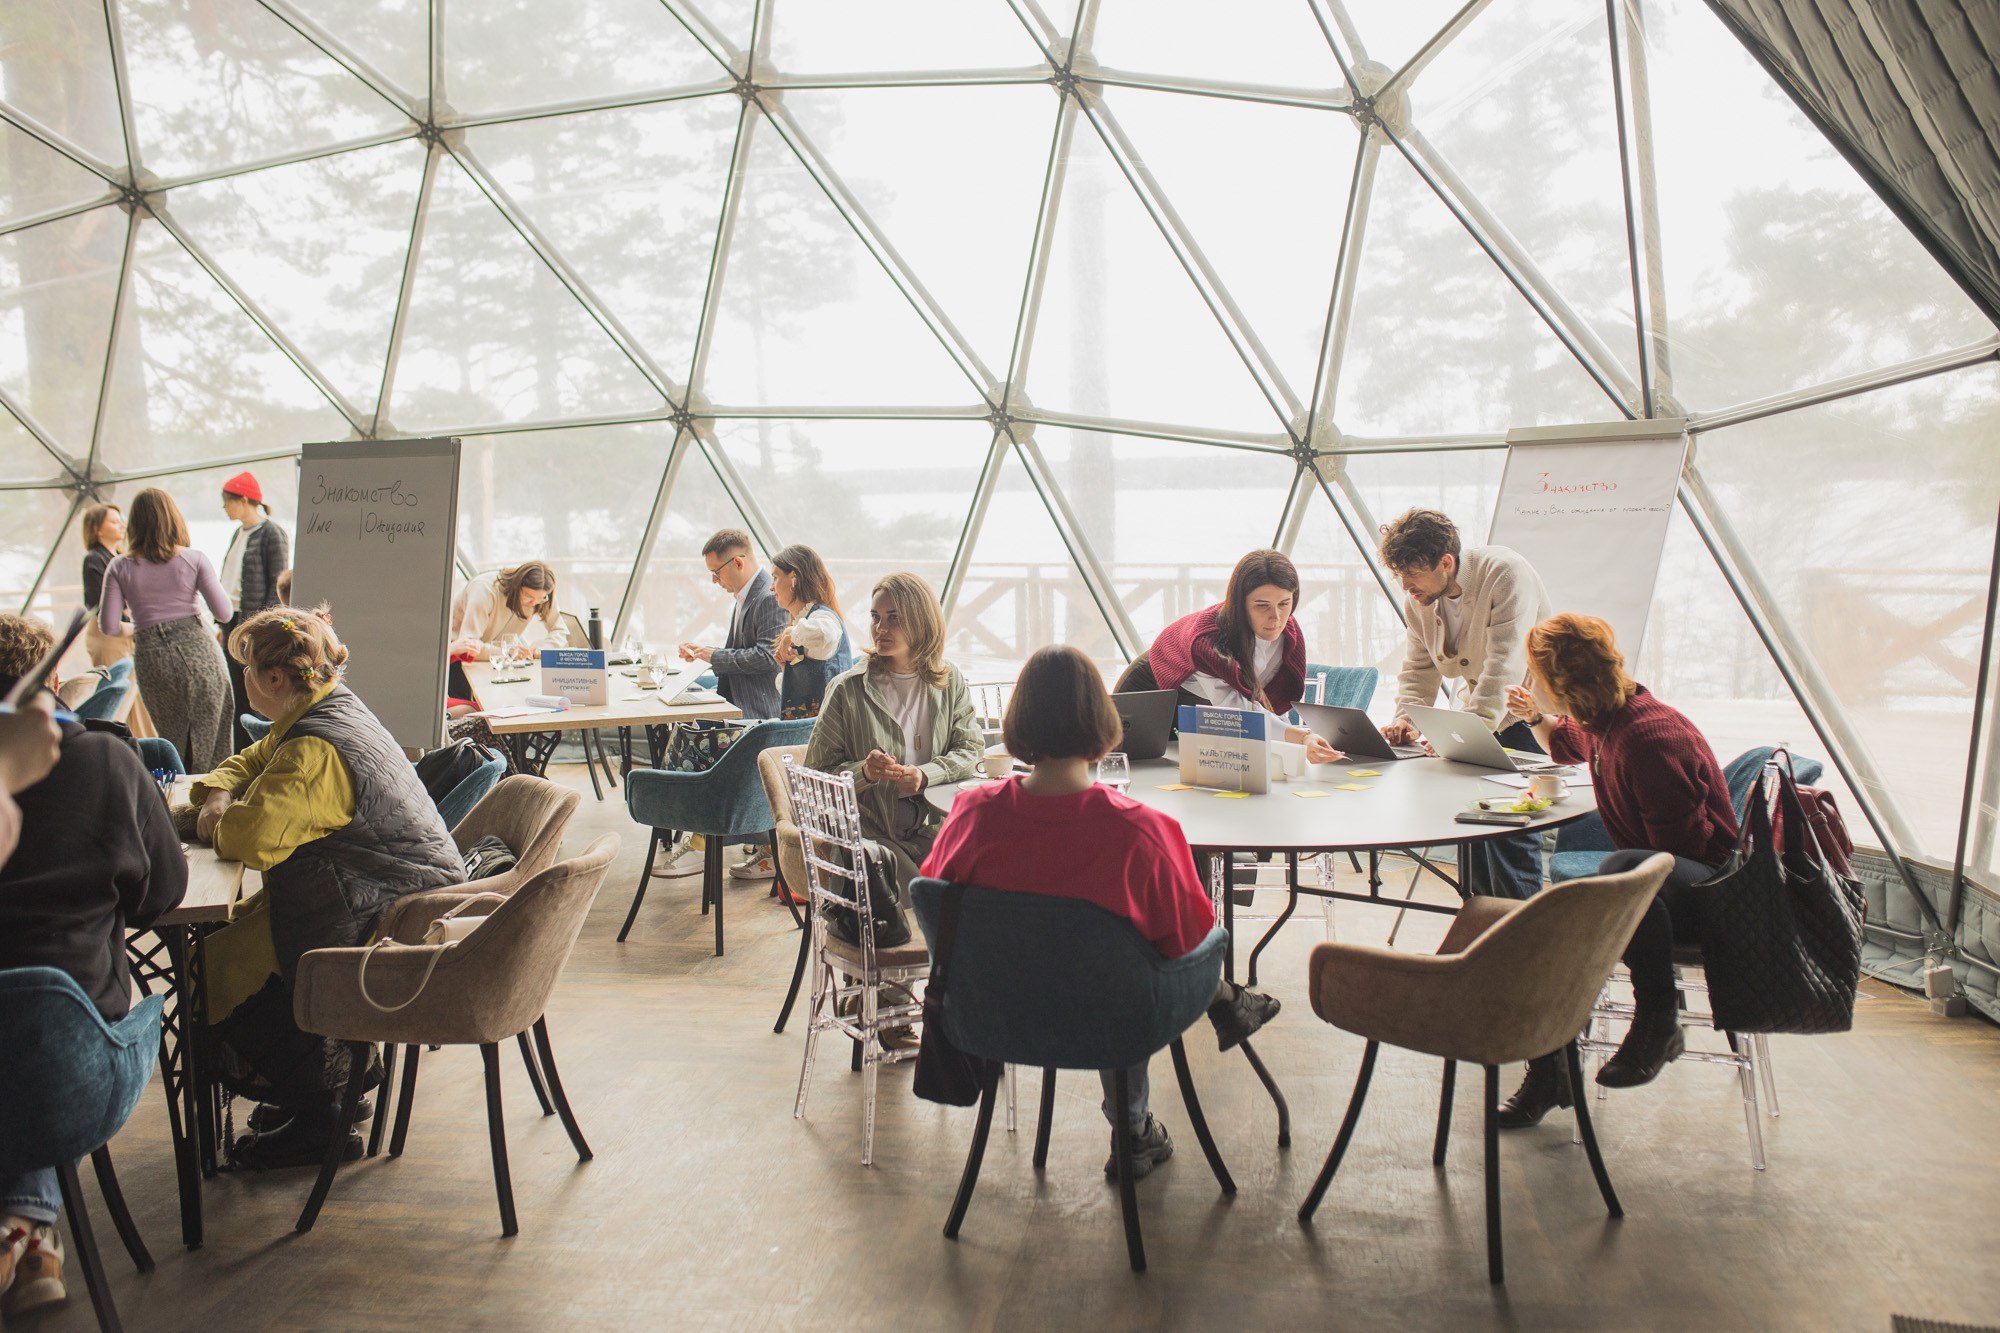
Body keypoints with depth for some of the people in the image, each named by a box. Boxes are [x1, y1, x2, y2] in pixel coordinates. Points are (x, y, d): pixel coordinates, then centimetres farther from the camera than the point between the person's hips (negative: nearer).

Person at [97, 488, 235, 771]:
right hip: (197, 652, -1)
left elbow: (108, 626, -2)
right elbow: (224, 614, -5)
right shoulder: (194, 559, -3)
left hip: (152, 660, 1)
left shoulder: (120, 568, 1)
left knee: (173, 745, 16)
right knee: (212, 747, 6)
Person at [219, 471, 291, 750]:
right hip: (234, 620, 9)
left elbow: (278, 585, -13)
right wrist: (224, 624, 16)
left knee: (256, 696, -5)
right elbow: (231, 580, 20)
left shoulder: (272, 533, -9)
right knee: (237, 696, 10)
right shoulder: (239, 533, 16)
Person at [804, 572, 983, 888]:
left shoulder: (951, 681, 7)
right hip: (866, 829, -3)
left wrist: (925, 775, -14)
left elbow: (970, 749, 4)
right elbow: (818, 772, 0)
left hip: (931, 825, 3)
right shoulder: (847, 688, -3)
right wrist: (863, 772, -20)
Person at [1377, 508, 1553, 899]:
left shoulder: (1506, 574, -24)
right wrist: (1407, 719, -17)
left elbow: (1504, 666, -31)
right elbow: (1418, 668, 2)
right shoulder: (1418, 598, -3)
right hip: (1472, 709, 6)